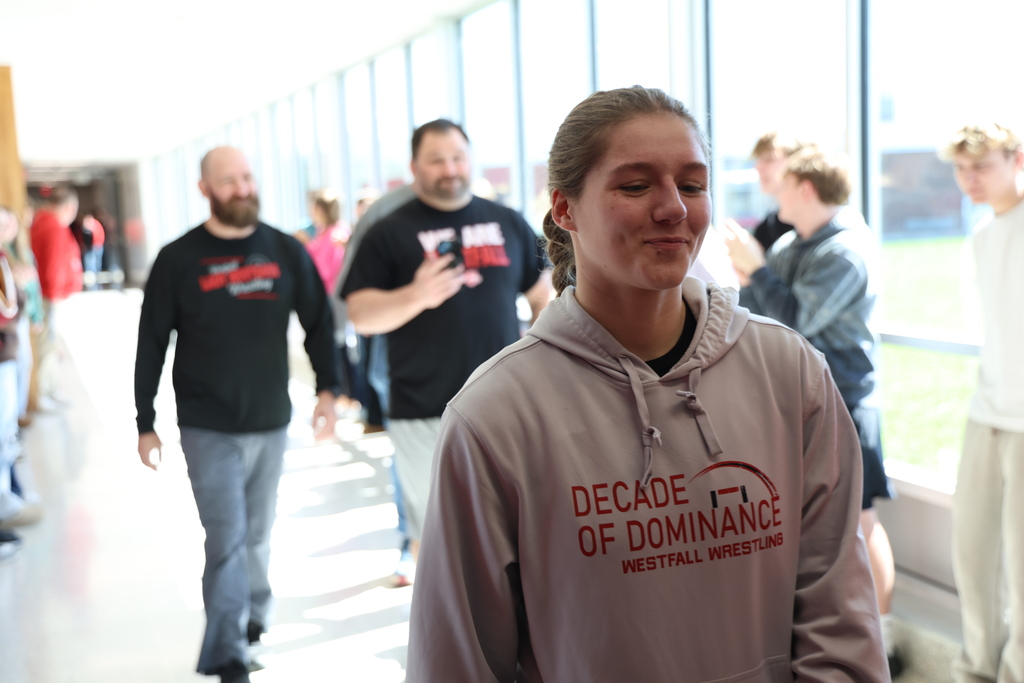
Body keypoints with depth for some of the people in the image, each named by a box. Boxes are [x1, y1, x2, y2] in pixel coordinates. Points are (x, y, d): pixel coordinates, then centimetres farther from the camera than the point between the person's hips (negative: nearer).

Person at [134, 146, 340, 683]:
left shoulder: (286, 251, 2)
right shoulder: (178, 259, -4)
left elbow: (318, 322, 7)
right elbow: (151, 345, 1)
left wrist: (328, 389, -5)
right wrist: (145, 424, 1)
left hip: (271, 423, 3)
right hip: (208, 430, -3)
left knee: (257, 536, 16)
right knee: (227, 541, -6)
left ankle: (253, 619, 37)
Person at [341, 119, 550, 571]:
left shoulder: (508, 223, 10)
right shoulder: (390, 233, 0)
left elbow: (543, 296, 16)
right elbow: (360, 315, -8)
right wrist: (416, 296, -25)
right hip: (424, 415, -2)